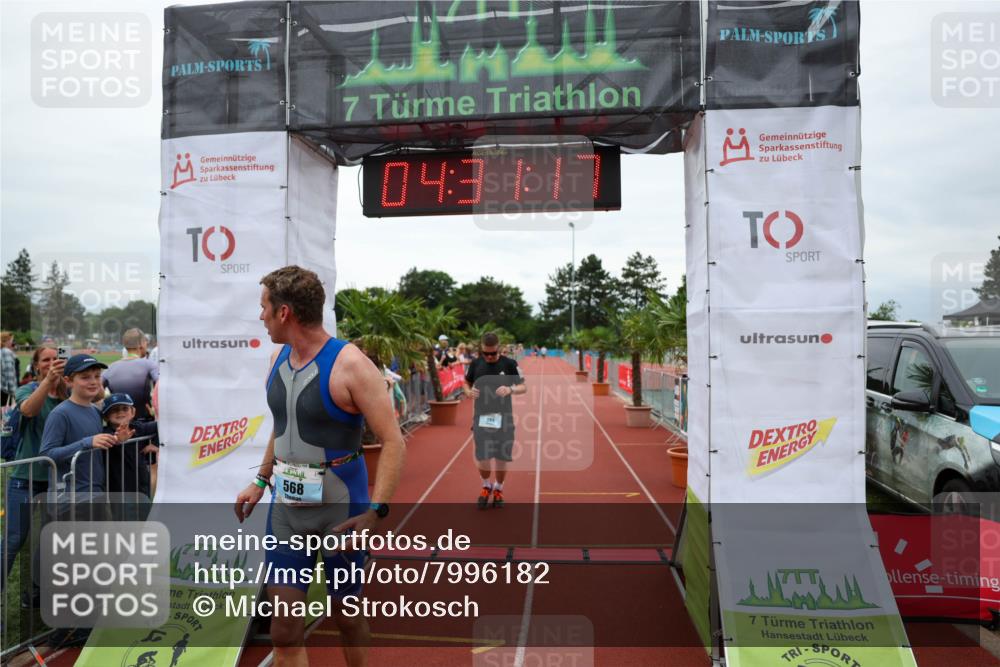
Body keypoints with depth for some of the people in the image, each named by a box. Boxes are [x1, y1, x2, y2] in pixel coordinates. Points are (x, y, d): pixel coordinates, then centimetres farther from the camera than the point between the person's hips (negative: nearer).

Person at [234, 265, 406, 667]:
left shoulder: (350, 365, -19)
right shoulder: (278, 358, 4)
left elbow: (393, 442, -20)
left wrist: (375, 510, -28)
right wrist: (261, 481, 20)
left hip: (339, 508, -5)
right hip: (285, 505, 6)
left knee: (347, 616, 14)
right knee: (284, 630, 6)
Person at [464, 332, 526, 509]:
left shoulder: (509, 364, -8)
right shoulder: (475, 364, -2)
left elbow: (523, 387, -4)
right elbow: (466, 383, 12)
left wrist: (510, 389, -26)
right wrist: (469, 391, -12)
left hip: (503, 416, -1)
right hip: (481, 416, 1)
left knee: (501, 457, 7)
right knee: (481, 458, -1)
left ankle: (498, 489, 31)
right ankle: (486, 486, 28)